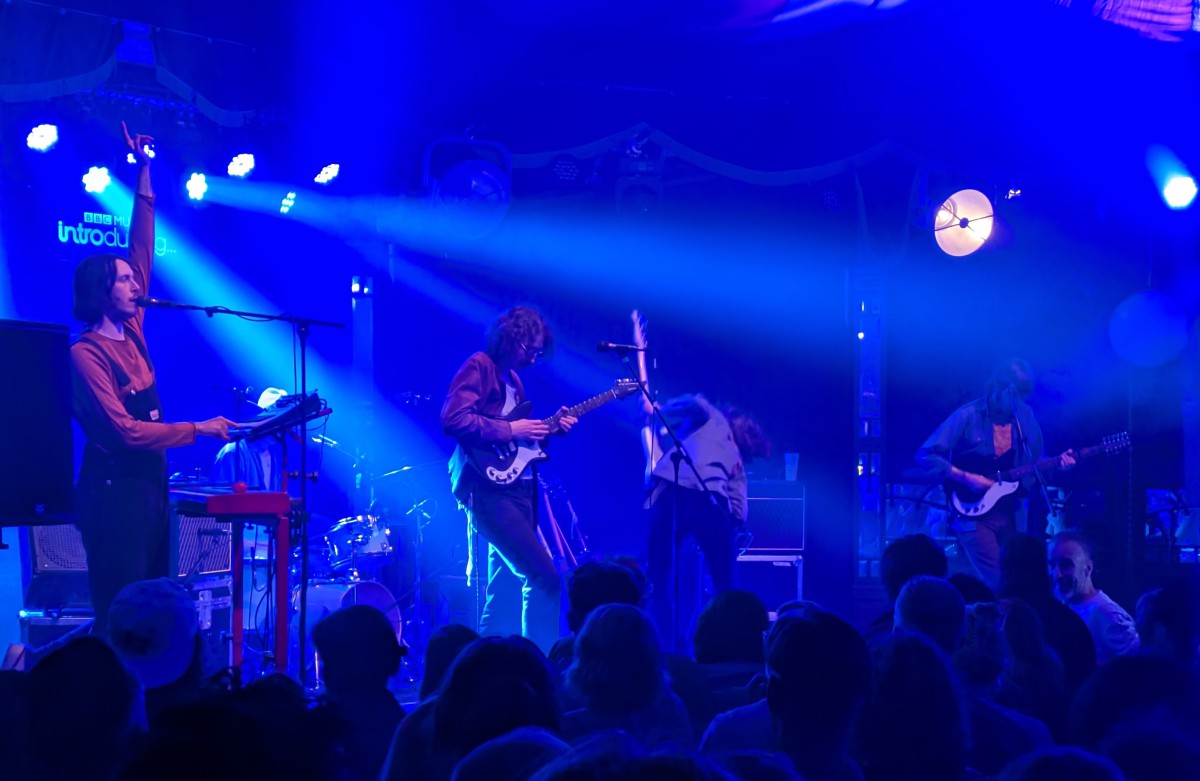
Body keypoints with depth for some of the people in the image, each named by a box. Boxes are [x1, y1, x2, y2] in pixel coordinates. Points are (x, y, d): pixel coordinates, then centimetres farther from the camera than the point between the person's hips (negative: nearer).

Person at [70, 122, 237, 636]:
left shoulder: (131, 332, 9)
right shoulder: (85, 353, -13)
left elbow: (141, 252, 11)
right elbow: (125, 431, -19)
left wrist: (144, 174, 9)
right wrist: (198, 429, -16)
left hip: (150, 484, 9)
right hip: (113, 490, -8)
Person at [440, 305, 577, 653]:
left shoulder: (513, 379, 20)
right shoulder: (479, 367, -8)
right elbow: (454, 419, -21)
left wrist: (549, 426, 6)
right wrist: (509, 431, -18)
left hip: (515, 488, 10)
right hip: (489, 488, -10)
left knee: (507, 589, 10)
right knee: (545, 577, -17)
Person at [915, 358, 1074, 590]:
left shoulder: (1025, 417, 5)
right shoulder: (969, 416, -12)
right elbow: (926, 456, -14)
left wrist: (1056, 463, -6)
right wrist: (966, 478, -19)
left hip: (1012, 514, 6)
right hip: (975, 514, -6)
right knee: (998, 585, -14)